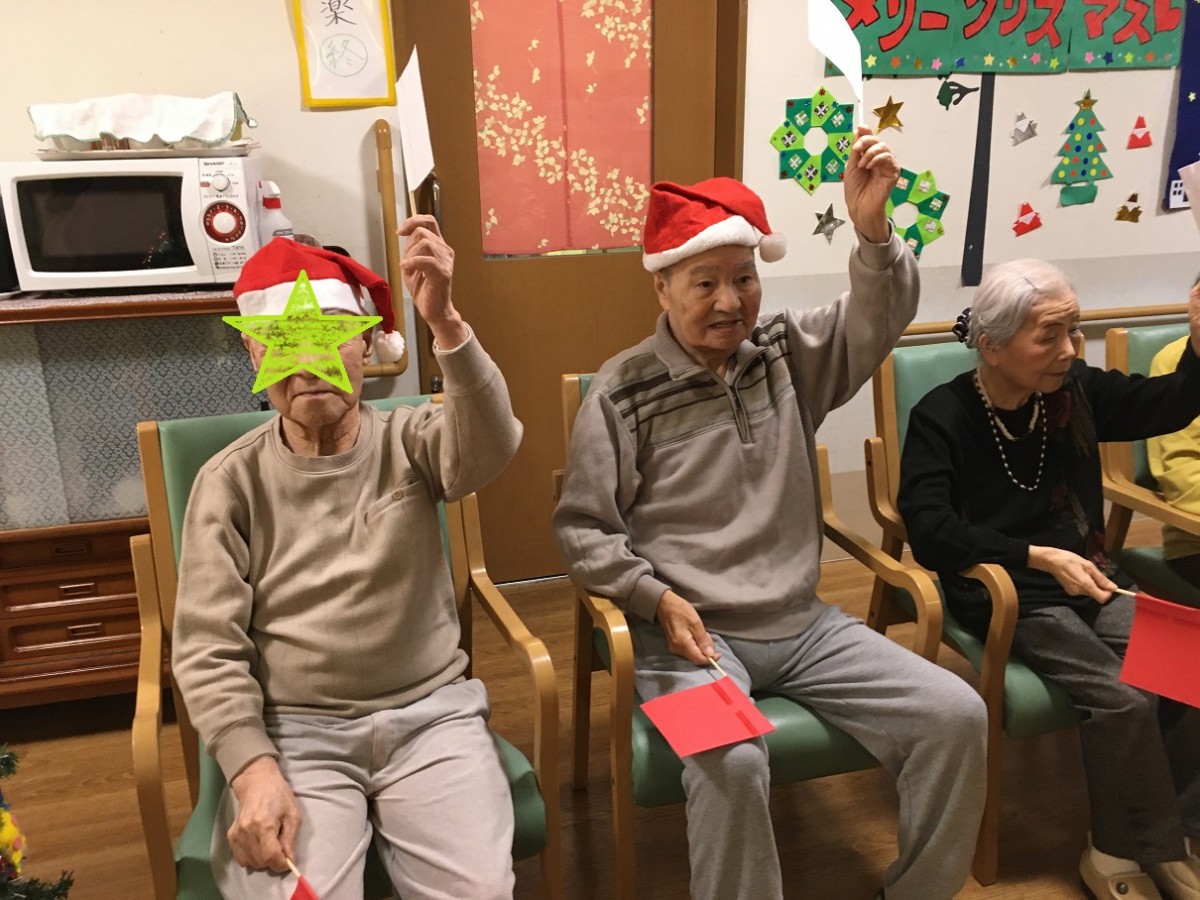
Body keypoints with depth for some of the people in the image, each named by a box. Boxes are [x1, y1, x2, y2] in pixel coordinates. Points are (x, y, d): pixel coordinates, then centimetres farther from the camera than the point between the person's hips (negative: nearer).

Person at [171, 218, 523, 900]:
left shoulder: (411, 442, 1)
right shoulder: (231, 481, 1)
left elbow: (490, 447, -23)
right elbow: (209, 648, -2)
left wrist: (444, 322, -38)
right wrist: (255, 771, -15)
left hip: (431, 715, 0)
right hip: (294, 730, 0)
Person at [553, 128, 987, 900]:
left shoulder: (786, 351, 6)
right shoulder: (624, 392, -7)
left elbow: (880, 318, -6)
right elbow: (580, 528, -5)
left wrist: (873, 230, -24)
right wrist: (657, 598, -18)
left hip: (802, 623, 5)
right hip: (690, 631, -4)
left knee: (955, 716, -7)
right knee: (732, 761, -34)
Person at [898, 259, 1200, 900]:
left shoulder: (1073, 390, 1)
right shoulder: (941, 417, -14)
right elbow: (930, 530, -21)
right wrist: (1039, 557, -25)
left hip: (1084, 575, 6)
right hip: (1001, 593, -5)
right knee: (1123, 695, -21)